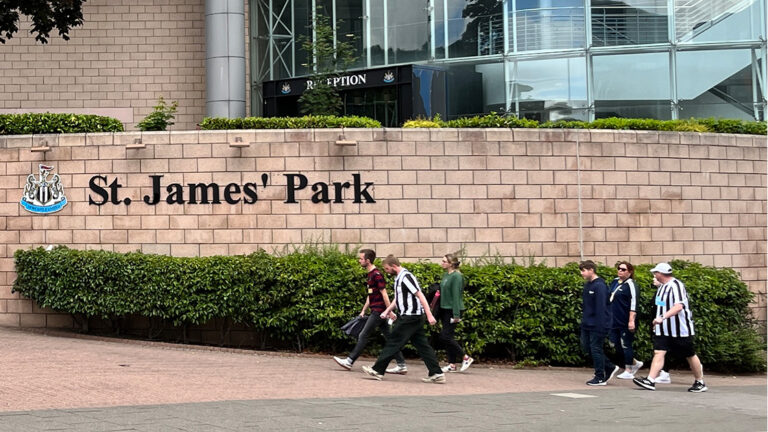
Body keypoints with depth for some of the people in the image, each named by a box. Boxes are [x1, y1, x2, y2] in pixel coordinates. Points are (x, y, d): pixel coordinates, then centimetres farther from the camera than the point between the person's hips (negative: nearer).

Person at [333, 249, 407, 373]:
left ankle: (349, 361, 2)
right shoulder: (371, 274, 15)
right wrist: (363, 311, 23)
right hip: (376, 311, 10)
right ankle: (401, 365, 9)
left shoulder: (376, 275, -15)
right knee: (389, 338, 8)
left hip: (378, 311, -10)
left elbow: (384, 294, -18)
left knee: (363, 336, -4)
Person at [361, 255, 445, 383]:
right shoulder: (398, 278, 15)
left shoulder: (406, 277, -16)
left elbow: (420, 296, -20)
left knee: (393, 342, -3)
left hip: (410, 316, -10)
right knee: (422, 345, 7)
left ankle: (377, 371, 3)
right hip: (415, 317, 10)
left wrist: (429, 315, -23)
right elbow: (398, 298, 27)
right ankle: (437, 374, 5)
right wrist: (388, 310, 18)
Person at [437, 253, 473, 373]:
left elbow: (456, 296, -17)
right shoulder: (445, 275, 12)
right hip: (444, 309, 9)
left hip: (452, 310, -9)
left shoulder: (456, 276, -13)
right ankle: (452, 364, 13)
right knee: (448, 337, 8)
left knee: (445, 336, -11)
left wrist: (456, 315, -19)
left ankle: (465, 358, 0)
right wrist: (438, 312, 16)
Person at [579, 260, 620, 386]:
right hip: (587, 324, 9)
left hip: (596, 325, -9)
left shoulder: (599, 286, -17)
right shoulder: (587, 285, 12)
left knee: (596, 349, -3)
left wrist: (600, 327, -22)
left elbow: (601, 308, -20)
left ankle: (600, 378, 8)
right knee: (586, 347, 11)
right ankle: (610, 368, 23)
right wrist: (584, 320, 17)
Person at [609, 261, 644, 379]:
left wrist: (631, 320, -23)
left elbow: (633, 304, -17)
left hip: (625, 323, -8)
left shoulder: (630, 285, -11)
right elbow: (608, 298, 24)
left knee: (625, 345, -1)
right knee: (616, 345, 9)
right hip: (614, 321, 8)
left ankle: (628, 371, 10)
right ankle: (635, 363, 26)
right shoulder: (615, 282, 13)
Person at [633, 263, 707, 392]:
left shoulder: (676, 285, -19)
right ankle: (650, 381, -14)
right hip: (663, 329, 8)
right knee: (658, 352, -6)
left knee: (690, 355, 6)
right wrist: (658, 320, 23)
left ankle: (700, 382, 20)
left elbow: (679, 306, -32)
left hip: (680, 328, -8)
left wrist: (662, 317, -39)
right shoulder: (662, 286, 10)